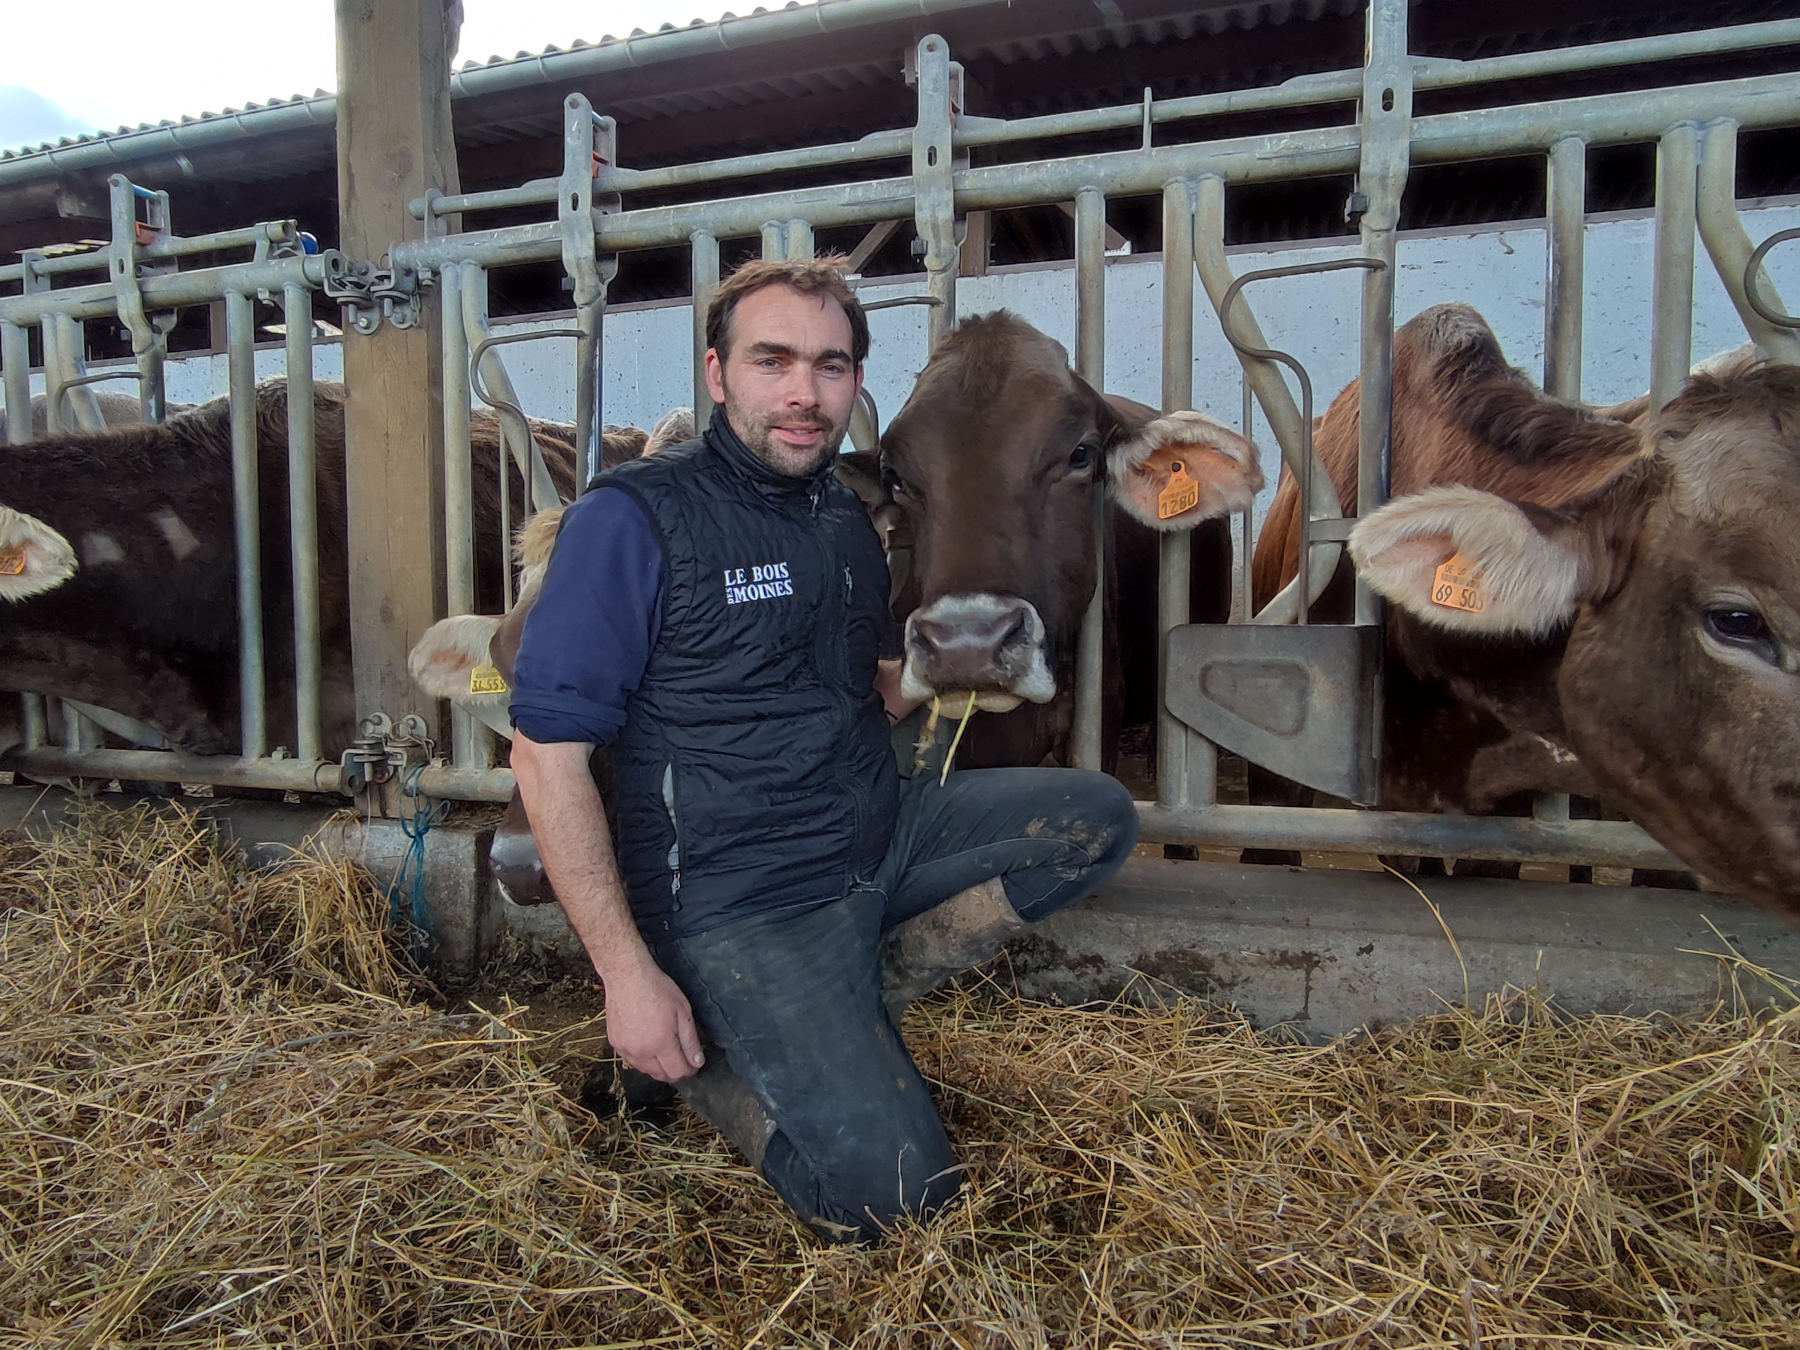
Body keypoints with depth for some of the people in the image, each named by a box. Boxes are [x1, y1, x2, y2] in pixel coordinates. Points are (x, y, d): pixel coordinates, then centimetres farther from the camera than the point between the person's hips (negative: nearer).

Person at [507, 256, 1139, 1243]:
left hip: (880, 836, 8)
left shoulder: (847, 518, 9)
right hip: (738, 900, -7)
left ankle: (845, 1006, -1)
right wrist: (628, 976, -17)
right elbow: (547, 753, -15)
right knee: (890, 1192, -16)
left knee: (1099, 818, -4)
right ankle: (697, 1055, 10)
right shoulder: (633, 519, -13)